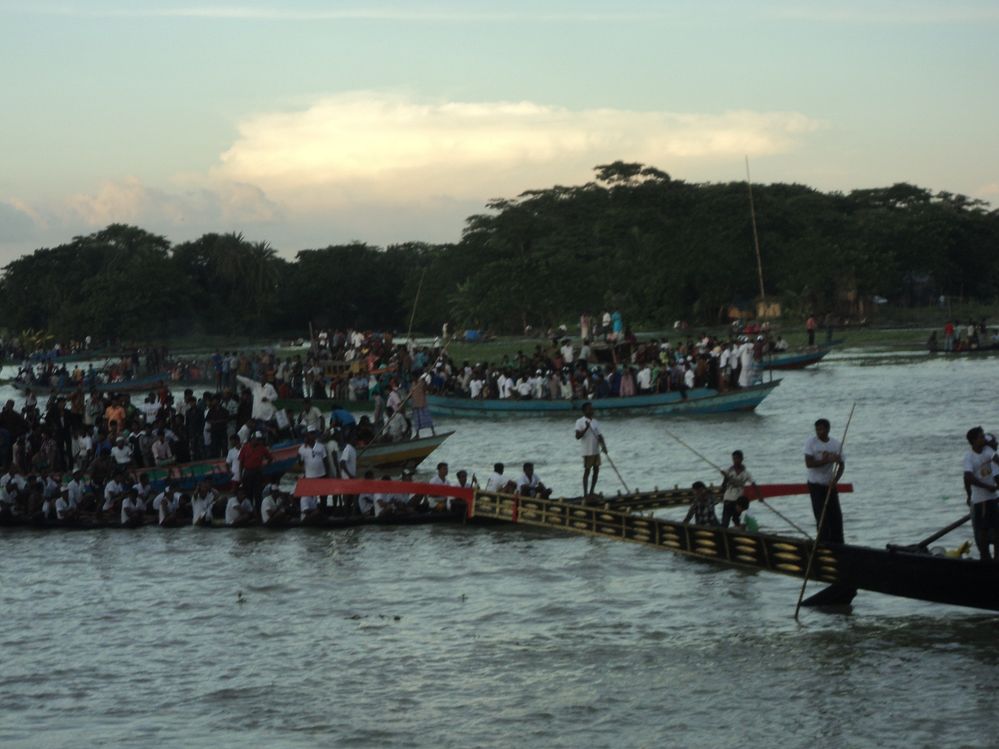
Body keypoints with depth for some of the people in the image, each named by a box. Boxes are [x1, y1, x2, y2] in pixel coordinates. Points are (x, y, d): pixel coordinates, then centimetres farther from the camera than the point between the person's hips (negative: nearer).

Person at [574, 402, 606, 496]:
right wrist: (586, 428, -25)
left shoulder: (595, 422, 11)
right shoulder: (580, 422, -7)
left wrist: (603, 446, -8)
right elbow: (577, 436, -15)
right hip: (587, 452, -6)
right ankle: (585, 493, 1)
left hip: (596, 451, 6)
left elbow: (599, 435, 8)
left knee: (596, 471, 9)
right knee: (587, 471, -3)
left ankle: (591, 492, 19)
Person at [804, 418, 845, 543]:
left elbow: (841, 465, 1)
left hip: (830, 485, 3)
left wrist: (835, 480, -16)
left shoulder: (836, 444, -1)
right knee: (822, 519, -5)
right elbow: (809, 463, -17)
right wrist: (828, 460, -26)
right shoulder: (811, 442, -9)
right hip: (816, 485, -3)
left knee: (836, 517, 1)